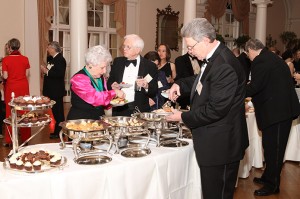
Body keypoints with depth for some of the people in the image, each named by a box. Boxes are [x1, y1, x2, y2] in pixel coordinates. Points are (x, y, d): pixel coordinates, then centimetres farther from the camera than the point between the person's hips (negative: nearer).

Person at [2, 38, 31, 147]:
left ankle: (9, 140, 11)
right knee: (24, 112, 10)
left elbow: (5, 76, -9)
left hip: (11, 88, -2)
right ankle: (25, 137, 17)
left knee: (10, 112, 7)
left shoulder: (6, 59, -10)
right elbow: (27, 74, 1)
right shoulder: (25, 59, -2)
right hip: (23, 87, 2)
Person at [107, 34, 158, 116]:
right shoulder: (117, 62, 7)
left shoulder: (150, 66, -3)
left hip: (140, 111, -2)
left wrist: (146, 86, -23)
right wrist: (112, 86, -9)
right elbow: (109, 82, 13)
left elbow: (154, 92, -3)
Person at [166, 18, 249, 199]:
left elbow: (216, 110, -26)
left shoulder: (224, 66, -25)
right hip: (214, 143, 10)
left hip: (220, 145, -10)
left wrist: (183, 117, -14)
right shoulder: (213, 58, 6)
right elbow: (204, 80, 25)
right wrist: (180, 84, 7)